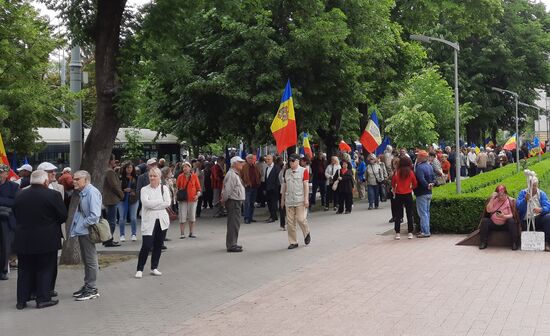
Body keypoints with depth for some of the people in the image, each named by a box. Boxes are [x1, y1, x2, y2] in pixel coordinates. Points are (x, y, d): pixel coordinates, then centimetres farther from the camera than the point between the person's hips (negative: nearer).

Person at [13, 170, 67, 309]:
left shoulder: (20, 196, 1)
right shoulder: (53, 195, -12)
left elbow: (16, 215, 9)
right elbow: (63, 216, -7)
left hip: (23, 240, 4)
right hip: (47, 240, -4)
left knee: (24, 270, 13)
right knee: (45, 269, 8)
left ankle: (21, 300, 17)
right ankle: (43, 299, 9)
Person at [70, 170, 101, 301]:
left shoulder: (92, 192, -17)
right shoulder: (82, 193, 11)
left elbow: (95, 215, -23)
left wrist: (82, 225, -16)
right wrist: (76, 227, 10)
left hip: (88, 231, -9)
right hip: (82, 232, 10)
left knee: (91, 260, 0)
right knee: (85, 260, 17)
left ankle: (92, 289, 7)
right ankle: (87, 286, 27)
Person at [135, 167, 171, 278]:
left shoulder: (164, 188, 6)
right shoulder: (144, 189, 1)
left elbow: (168, 203, -7)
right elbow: (146, 203, -15)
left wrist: (152, 204, -10)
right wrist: (160, 201, -11)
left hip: (162, 220, 3)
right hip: (149, 221, -3)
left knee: (158, 245, 9)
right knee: (146, 246, -8)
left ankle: (154, 268, 21)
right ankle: (139, 269, 2)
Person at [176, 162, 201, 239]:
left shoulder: (194, 176, 2)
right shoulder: (180, 177, 3)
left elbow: (198, 188, 5)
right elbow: (177, 187, 8)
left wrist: (198, 195, -10)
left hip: (192, 199, 0)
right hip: (182, 199, 0)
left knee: (192, 217, 7)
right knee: (182, 217, -2)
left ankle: (191, 233, 17)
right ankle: (182, 234, 5)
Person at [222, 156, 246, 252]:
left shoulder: (236, 174, 19)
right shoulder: (231, 174, -17)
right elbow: (227, 189, -21)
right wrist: (224, 200, -10)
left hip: (237, 202, 10)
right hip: (233, 201, -10)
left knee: (235, 223, 15)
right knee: (234, 223, -9)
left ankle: (232, 244, 23)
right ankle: (231, 245, -6)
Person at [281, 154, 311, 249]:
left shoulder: (303, 171, -3)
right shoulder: (287, 172, 11)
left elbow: (306, 185, -7)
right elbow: (284, 186, 16)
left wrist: (306, 199, -13)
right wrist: (282, 199, 14)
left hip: (300, 201, -4)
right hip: (289, 201, 5)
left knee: (300, 219, -10)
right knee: (290, 222, 2)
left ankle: (307, 234, 20)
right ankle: (293, 242, 11)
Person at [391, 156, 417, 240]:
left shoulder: (397, 172, -9)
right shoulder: (411, 172, -8)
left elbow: (393, 184, 0)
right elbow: (415, 184, 0)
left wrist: (394, 189, 19)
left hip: (398, 195, 0)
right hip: (408, 195, 0)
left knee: (398, 215, 7)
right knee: (409, 214, 10)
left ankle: (398, 233, 6)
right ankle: (410, 233, 11)